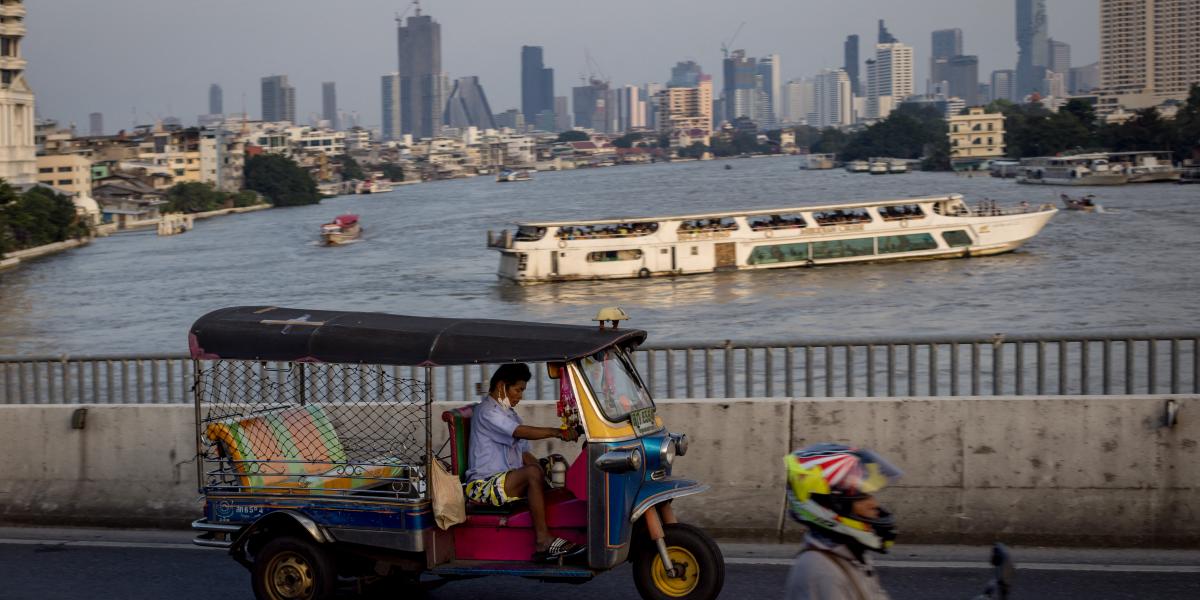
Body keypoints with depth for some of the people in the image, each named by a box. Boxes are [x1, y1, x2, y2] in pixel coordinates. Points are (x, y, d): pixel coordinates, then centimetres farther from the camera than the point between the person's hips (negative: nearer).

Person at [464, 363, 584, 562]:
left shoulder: (508, 412, 22)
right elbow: (520, 432, -26)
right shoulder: (487, 411, -10)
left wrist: (545, 476, 6)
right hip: (484, 485, -11)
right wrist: (556, 432, -30)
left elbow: (524, 453, 21)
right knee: (533, 473, -30)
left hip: (507, 481, 11)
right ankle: (544, 540, -36)